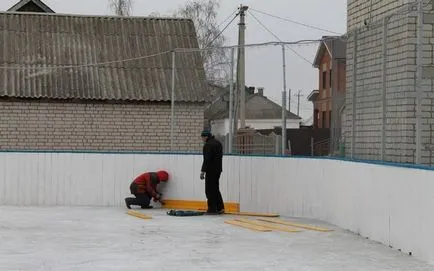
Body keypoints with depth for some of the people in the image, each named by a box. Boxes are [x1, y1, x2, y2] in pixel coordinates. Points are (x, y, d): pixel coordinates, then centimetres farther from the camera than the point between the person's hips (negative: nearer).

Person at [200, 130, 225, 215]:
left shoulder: (208, 145, -16)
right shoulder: (218, 143, 15)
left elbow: (207, 160, -21)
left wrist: (203, 171, -18)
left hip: (211, 170, -10)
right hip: (218, 169, 10)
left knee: (210, 190, -4)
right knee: (215, 189, 16)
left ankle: (212, 209, -3)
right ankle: (220, 208, 14)